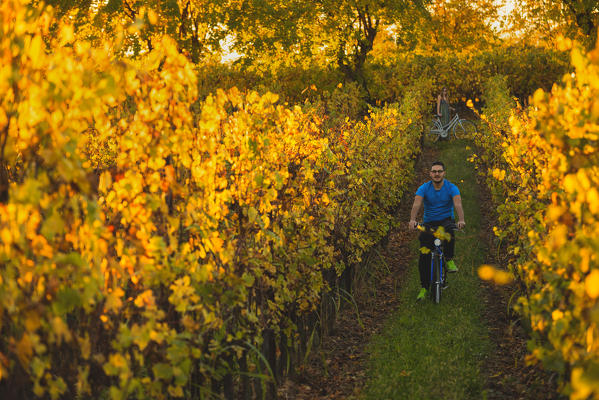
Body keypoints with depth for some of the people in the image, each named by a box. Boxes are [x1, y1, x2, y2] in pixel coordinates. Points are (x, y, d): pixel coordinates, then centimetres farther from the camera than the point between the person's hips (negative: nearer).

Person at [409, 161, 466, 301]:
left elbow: (458, 204, -23)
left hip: (446, 221, -1)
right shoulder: (424, 188, -6)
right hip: (429, 223, 2)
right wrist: (412, 219, -41)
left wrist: (461, 220, -43)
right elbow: (416, 204, -21)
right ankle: (424, 288, 6)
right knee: (424, 257, -8)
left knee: (449, 231, -39)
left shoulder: (451, 188, -8)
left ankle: (449, 260, -16)